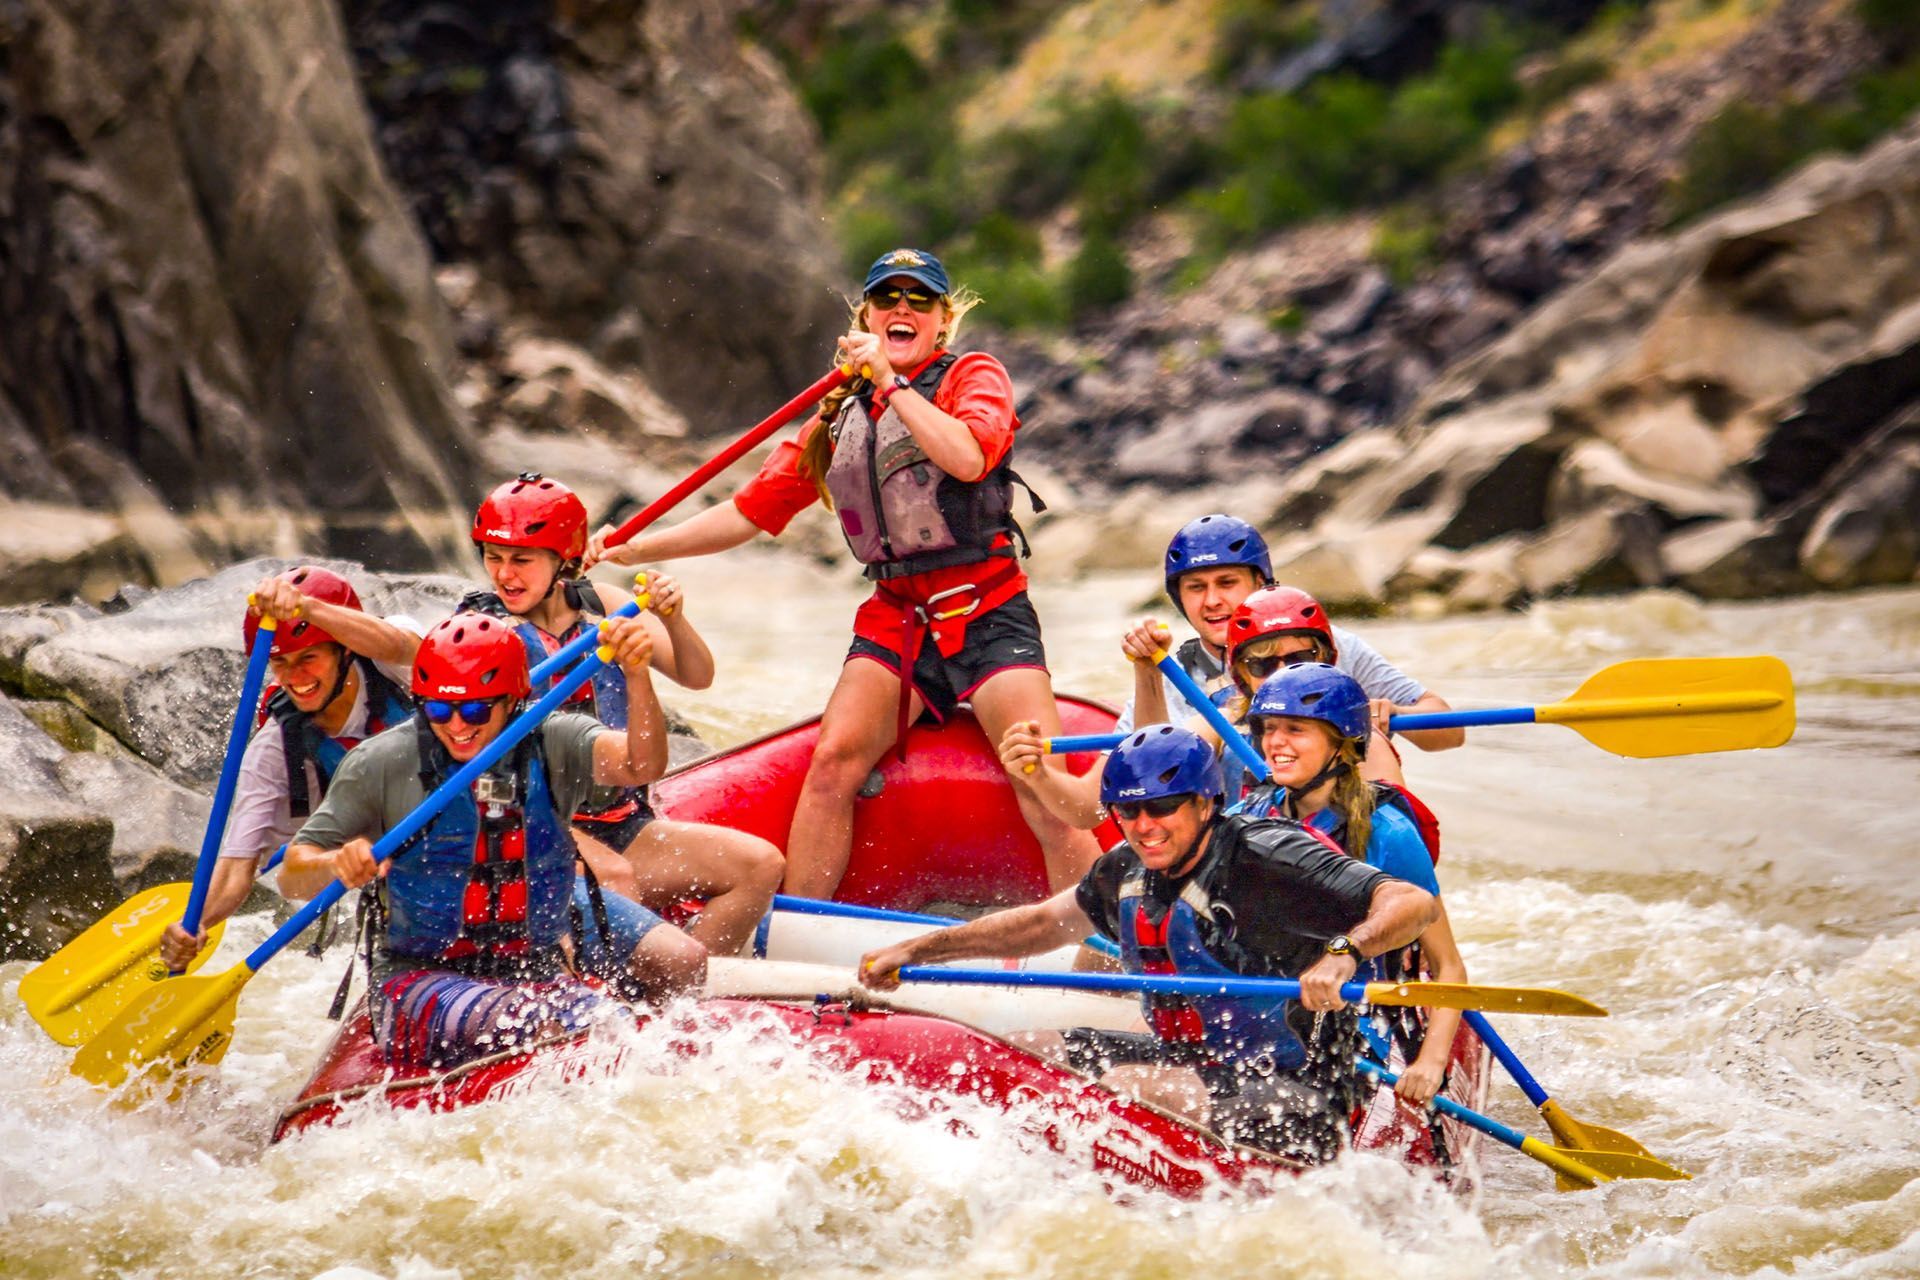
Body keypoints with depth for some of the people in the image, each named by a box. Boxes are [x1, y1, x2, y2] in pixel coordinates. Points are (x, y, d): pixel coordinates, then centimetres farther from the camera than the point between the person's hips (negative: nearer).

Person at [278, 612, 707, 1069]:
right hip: (419, 978, -3)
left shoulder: (550, 744, 1)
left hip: (541, 971, 4)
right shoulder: (380, 764, -4)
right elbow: (292, 878, -3)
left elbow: (642, 766, -18)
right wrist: (335, 865, -26)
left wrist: (637, 676, -35)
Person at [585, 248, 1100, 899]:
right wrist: (638, 548, 9)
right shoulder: (841, 413, 16)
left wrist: (890, 381, -15)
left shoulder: (975, 375, 2)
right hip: (895, 613, 4)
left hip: (986, 610, -4)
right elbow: (754, 507, 16)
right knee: (833, 759, -15)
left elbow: (968, 458, -20)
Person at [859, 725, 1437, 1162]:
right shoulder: (1129, 872, 5)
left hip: (1295, 1102, -9)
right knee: (1021, 1052, 6)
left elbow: (1414, 903, -26)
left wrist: (1342, 953, -45)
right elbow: (1042, 923, 23)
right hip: (1194, 1060, 9)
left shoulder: (1265, 860, -18)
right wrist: (915, 951, 18)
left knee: (1123, 1085, -30)